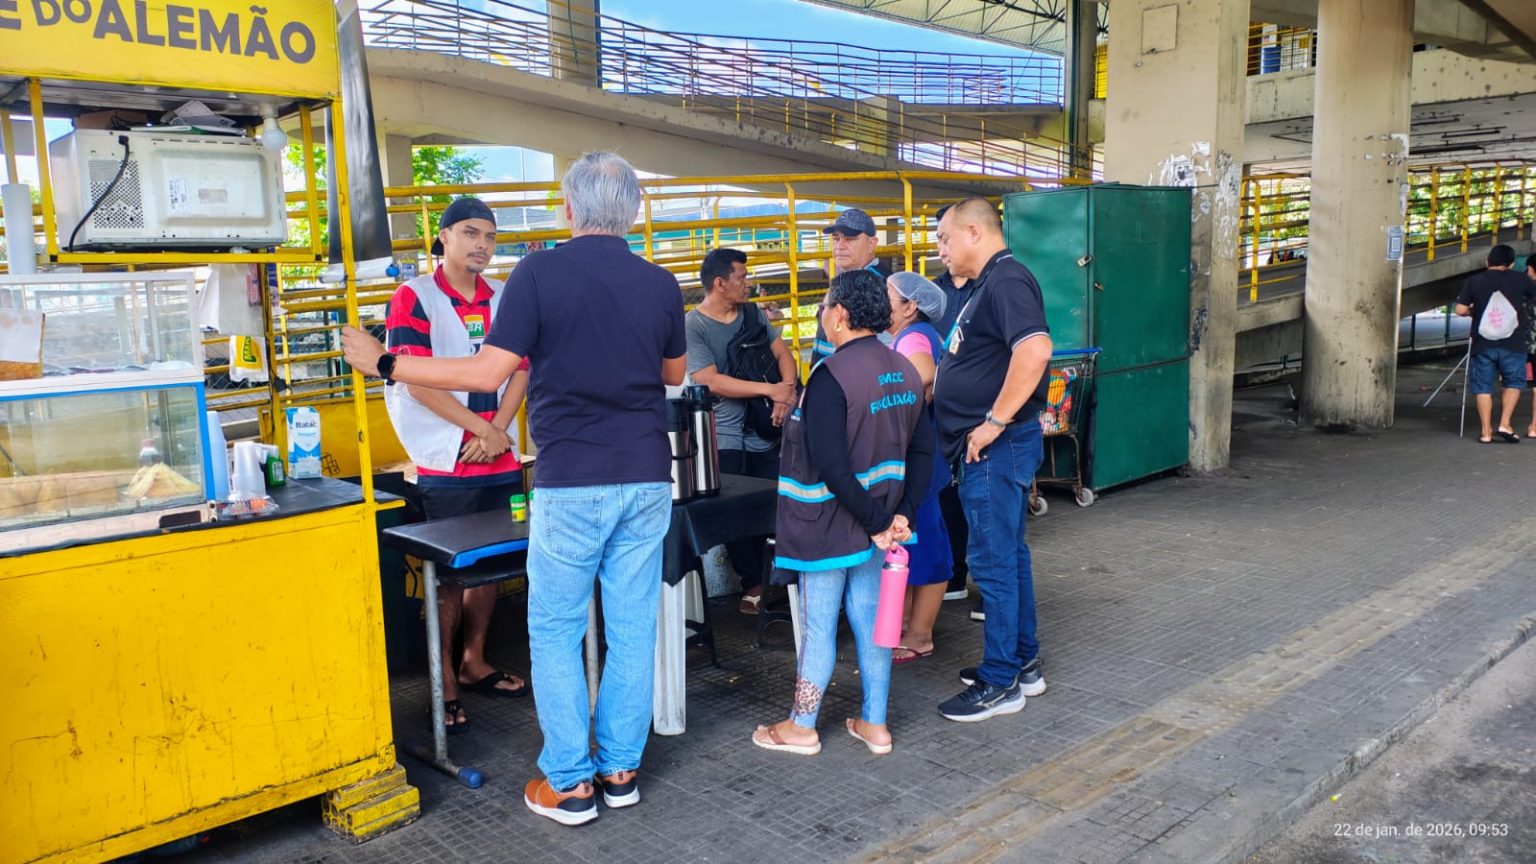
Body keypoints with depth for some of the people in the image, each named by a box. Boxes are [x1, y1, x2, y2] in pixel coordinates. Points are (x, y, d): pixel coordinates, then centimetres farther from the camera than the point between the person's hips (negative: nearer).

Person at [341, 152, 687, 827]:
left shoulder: (540, 273, -9)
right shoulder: (661, 284, 3)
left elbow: (487, 372, -13)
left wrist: (385, 364, -3)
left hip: (571, 483, -4)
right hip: (647, 479, 4)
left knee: (555, 632, 9)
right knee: (633, 629, 12)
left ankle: (568, 783, 15)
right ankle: (621, 769, 22)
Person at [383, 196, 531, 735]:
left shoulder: (504, 300, 10)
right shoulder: (414, 298, -4)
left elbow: (520, 369, 7)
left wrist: (498, 430, -9)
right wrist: (481, 429, -14)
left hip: (500, 460, 5)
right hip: (446, 465, -5)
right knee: (448, 574, 2)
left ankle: (474, 663, 28)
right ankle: (443, 683, 13)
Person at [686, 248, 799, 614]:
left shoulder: (753, 313, 9)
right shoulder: (693, 326, -10)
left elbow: (782, 353, 6)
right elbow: (712, 381, -18)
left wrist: (788, 390, -15)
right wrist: (770, 389, -19)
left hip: (767, 431, 5)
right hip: (726, 437, -4)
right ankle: (753, 583, 19)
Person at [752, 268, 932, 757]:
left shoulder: (832, 376, -19)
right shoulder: (904, 371, 5)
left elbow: (830, 466, -24)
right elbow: (922, 452, 6)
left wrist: (876, 521, -17)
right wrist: (902, 514, 1)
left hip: (830, 524, -7)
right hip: (878, 521, 7)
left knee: (818, 625, 5)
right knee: (870, 619, 15)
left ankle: (801, 728, 20)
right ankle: (874, 724, 24)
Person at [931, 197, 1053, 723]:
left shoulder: (1006, 280, -16)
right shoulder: (990, 284, 16)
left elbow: (1034, 349, -32)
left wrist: (994, 422, -27)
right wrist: (935, 384, 16)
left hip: (996, 446, -11)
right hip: (987, 449, 11)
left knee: (994, 561, -3)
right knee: (1009, 555, 17)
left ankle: (1000, 684, 8)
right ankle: (1023, 663, 29)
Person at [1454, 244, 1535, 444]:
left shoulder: (1474, 281, -2)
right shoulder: (1520, 279, 0)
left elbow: (1460, 310, -6)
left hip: (1483, 343, 0)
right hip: (1513, 343, 0)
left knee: (1483, 386, 6)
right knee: (1513, 382, 15)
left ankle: (1486, 431, 4)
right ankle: (1505, 424, 3)